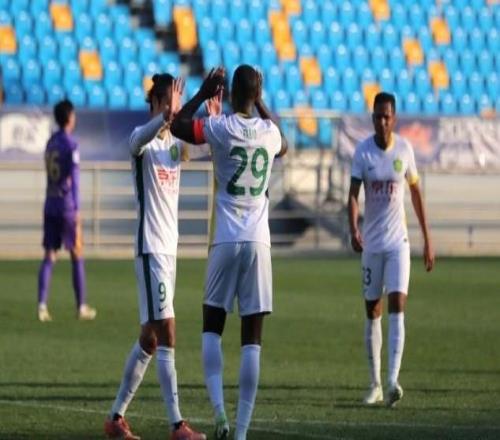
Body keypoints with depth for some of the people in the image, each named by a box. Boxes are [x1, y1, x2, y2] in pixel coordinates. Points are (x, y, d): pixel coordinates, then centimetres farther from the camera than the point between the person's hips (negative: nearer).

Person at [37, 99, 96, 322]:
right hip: (67, 206, -6)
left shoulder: (51, 143, 12)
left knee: (49, 256, 2)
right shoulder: (71, 145, -10)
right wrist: (76, 209, -17)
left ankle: (42, 304, -11)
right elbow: (74, 178, -16)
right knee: (77, 255, 5)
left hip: (50, 206, 6)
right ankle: (81, 306, 10)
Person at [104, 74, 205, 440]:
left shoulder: (175, 143, 12)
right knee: (166, 334, -13)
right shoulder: (143, 139, -9)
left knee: (150, 338, 12)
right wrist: (165, 116, -53)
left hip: (170, 247, 8)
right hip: (150, 248, -8)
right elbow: (140, 140, -33)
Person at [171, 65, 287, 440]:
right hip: (259, 243, 2)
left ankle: (219, 409, -10)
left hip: (226, 241, -2)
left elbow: (178, 126, 7)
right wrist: (262, 108, 36)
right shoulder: (269, 131, 5)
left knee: (212, 327, 12)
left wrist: (204, 94, 15)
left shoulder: (220, 128, -6)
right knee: (252, 340, 1)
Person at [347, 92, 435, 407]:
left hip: (398, 241, -1)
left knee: (397, 306, -14)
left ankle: (393, 381, -22)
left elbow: (416, 194, 8)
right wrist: (353, 230, -29)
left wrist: (427, 239, 9)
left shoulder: (405, 149, -1)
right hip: (371, 243, 1)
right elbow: (353, 195, -11)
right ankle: (375, 384, 16)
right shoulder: (362, 152, -4)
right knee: (373, 312, 7)